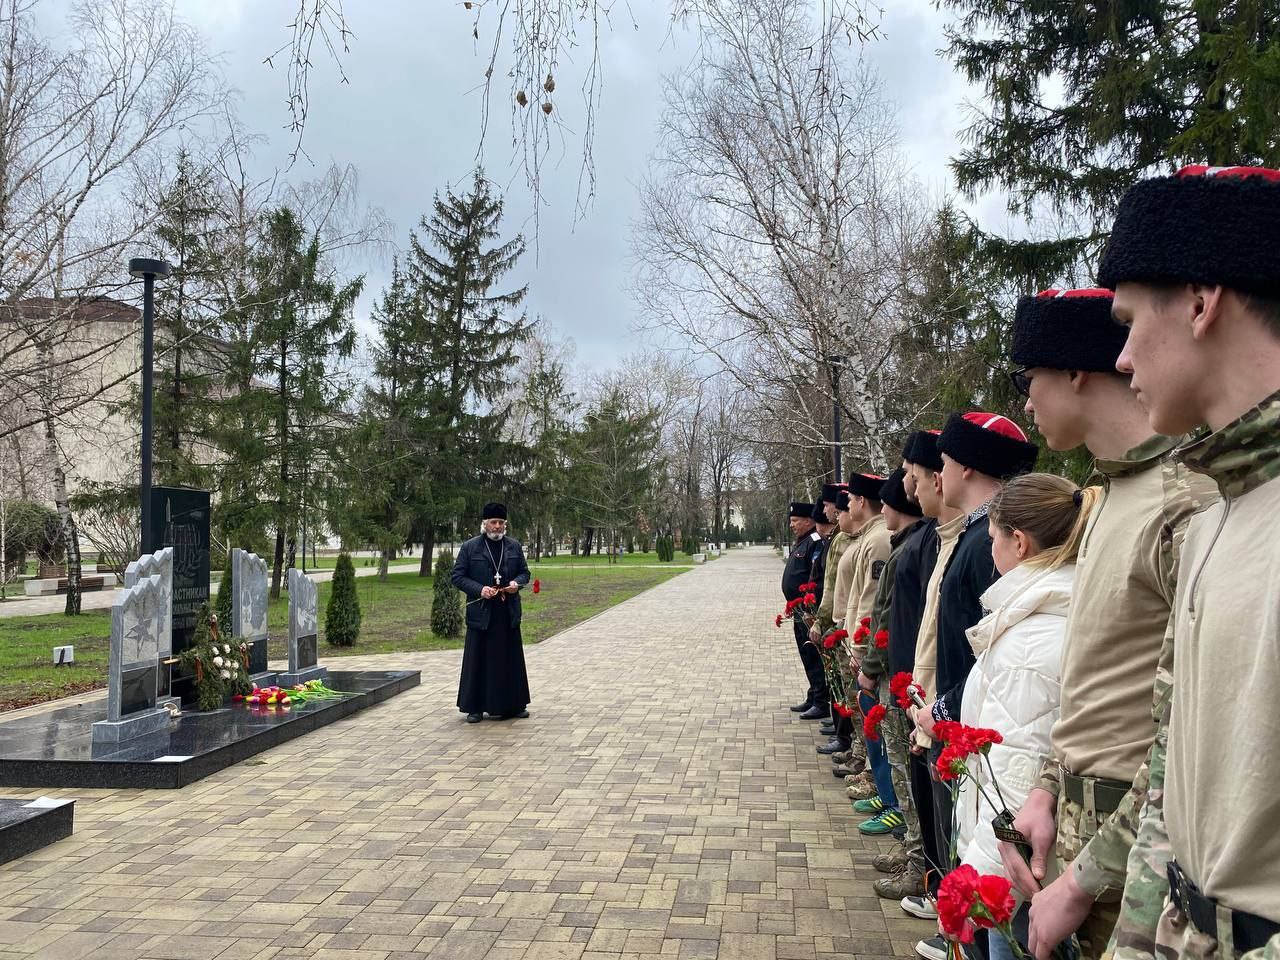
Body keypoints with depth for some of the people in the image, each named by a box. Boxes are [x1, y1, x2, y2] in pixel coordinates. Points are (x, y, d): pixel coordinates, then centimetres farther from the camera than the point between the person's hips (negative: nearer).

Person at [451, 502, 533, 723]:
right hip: (481, 613, -3)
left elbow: (524, 572, 16)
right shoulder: (470, 547, -1)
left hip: (508, 613, 3)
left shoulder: (514, 546, 9)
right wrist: (479, 589, -15)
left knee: (511, 659, 8)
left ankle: (513, 705, 18)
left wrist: (517, 582, -7)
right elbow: (457, 576, -2)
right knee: (478, 660, 2)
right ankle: (475, 707, 10)